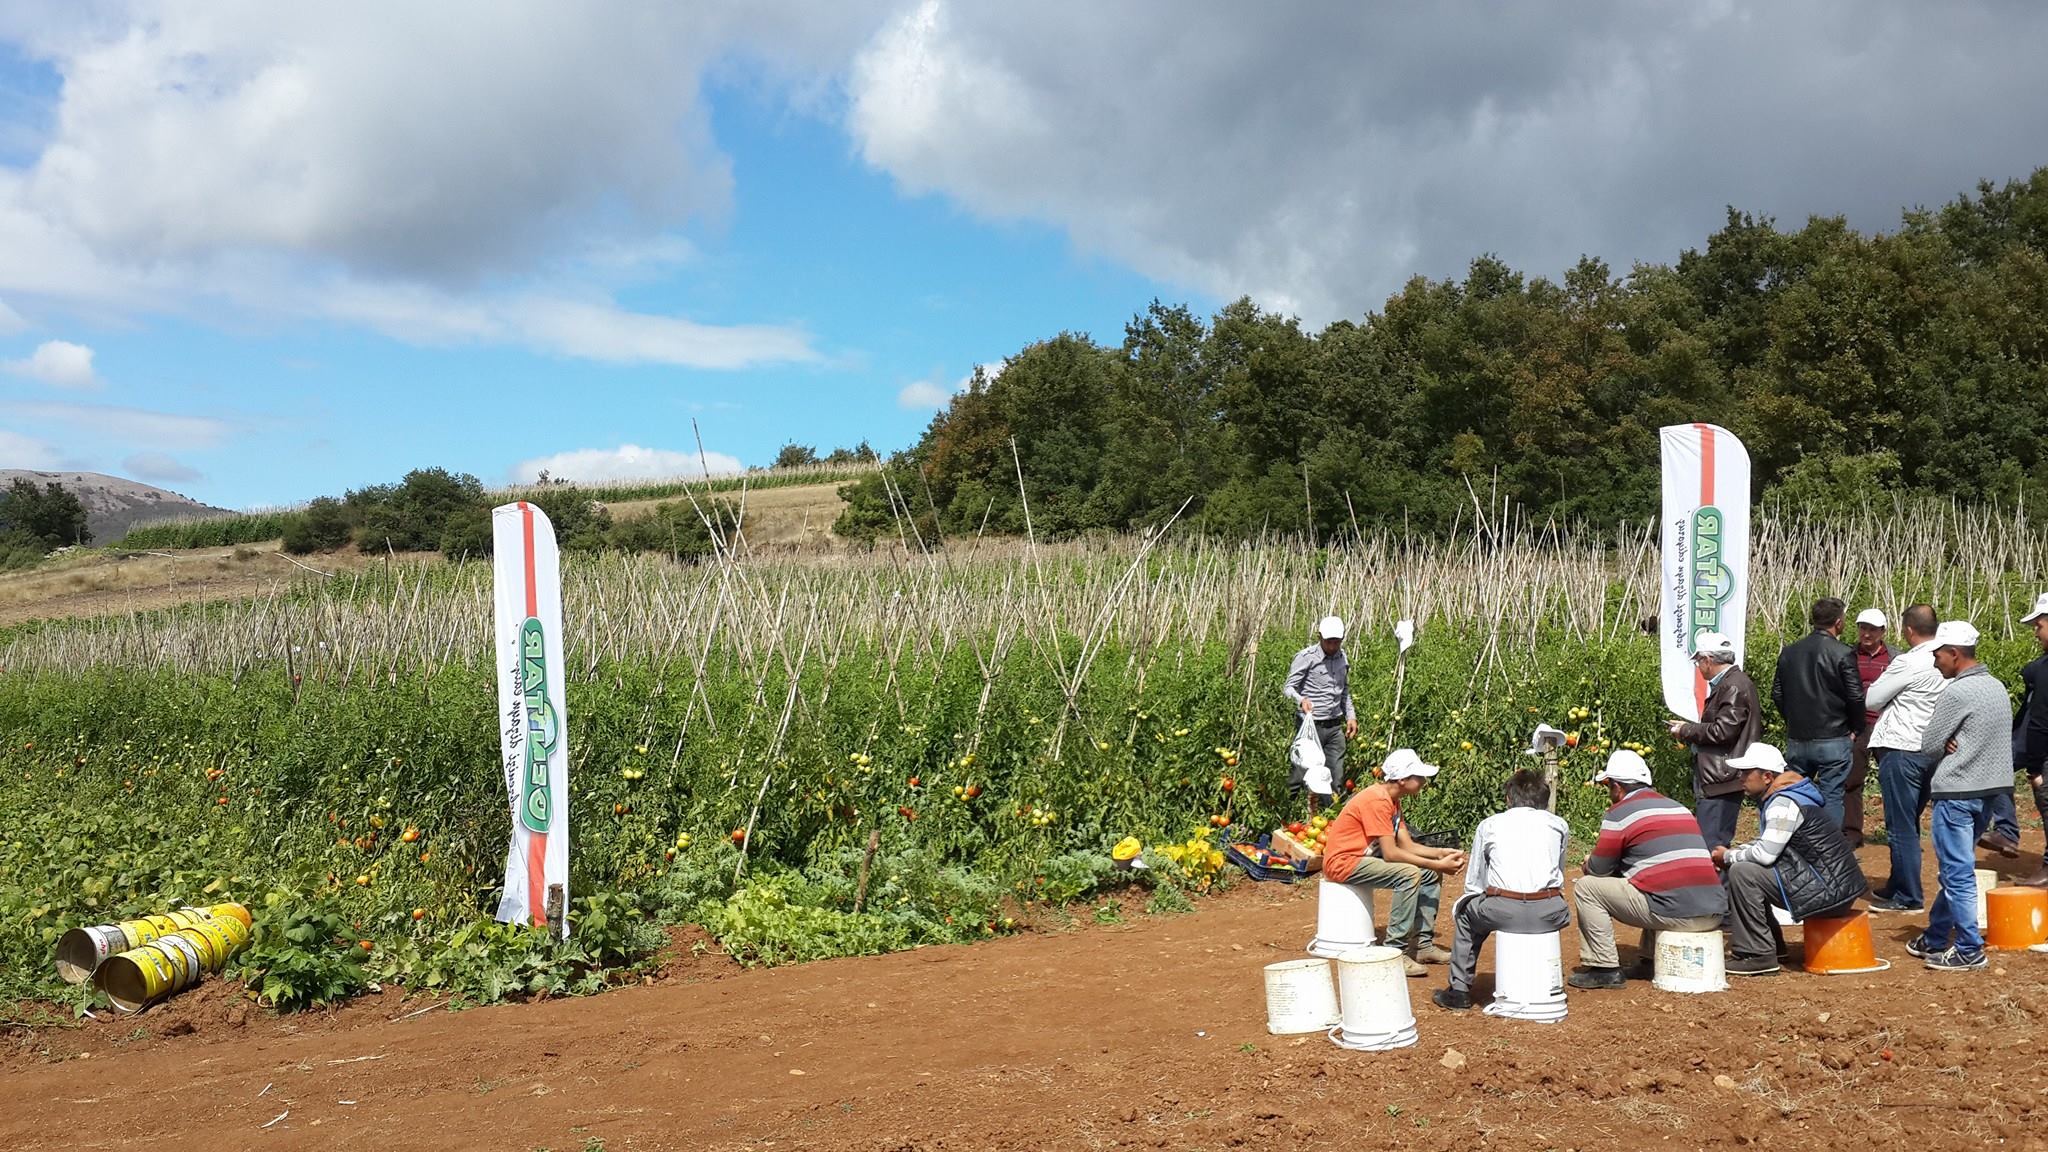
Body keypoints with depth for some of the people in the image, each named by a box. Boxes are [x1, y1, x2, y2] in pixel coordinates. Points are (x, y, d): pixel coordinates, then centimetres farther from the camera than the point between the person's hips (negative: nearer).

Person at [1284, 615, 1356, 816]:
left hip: (1335, 727, 6)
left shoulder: (1342, 658, 12)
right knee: (1303, 774, -8)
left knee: (1336, 778, 7)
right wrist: (1301, 700, -28)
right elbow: (1289, 688, -9)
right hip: (1311, 726, -6)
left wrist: (1351, 716, 15)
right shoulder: (1306, 657, -8)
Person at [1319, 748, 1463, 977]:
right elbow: (1390, 853, -26)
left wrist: (1442, 853, -10)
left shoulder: (1392, 800, 9)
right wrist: (1437, 864, -23)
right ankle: (1394, 952, -23)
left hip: (1365, 857, 10)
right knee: (1409, 875, -28)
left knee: (1431, 875, 5)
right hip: (1343, 862, -10)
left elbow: (1407, 845, 5)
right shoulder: (1377, 800, -22)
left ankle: (1425, 945, 7)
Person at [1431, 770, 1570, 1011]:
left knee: (1464, 909, 29)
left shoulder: (1489, 824, 17)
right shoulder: (1559, 825, 20)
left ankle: (1459, 991, 24)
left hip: (1502, 911, -1)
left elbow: (1473, 885, 17)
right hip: (1548, 914, 2)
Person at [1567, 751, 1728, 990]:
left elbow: (1599, 869, 4)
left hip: (1674, 913, -7)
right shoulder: (1679, 807, 22)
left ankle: (1604, 968, 3)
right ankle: (1649, 959, 29)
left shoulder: (1620, 813, 0)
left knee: (1586, 887, 5)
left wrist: (1588, 864, 27)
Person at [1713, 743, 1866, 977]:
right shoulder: (1779, 797, 13)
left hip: (1830, 891, -10)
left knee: (1742, 873, -17)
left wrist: (1728, 857, -7)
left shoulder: (1784, 804, -18)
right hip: (1835, 884, 10)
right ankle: (1772, 943, 21)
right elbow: (1768, 843, 21)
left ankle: (1758, 956, -11)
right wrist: (1734, 852, 6)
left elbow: (1765, 854, -23)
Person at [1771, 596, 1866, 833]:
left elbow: (1777, 694, 9)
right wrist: (1855, 729, 4)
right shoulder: (1842, 654, -10)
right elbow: (1855, 697, -11)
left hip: (1796, 740, 5)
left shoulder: (1789, 652, 6)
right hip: (1833, 741, -4)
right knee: (1831, 799, 1)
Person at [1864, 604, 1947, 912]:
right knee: (1909, 825, 17)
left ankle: (1907, 897, 4)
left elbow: (1871, 700, -9)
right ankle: (1898, 887, 27)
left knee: (1901, 826, -1)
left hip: (1901, 750, -8)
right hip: (1932, 749, 8)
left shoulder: (1908, 663, -16)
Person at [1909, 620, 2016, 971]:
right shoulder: (1996, 686, 9)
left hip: (1957, 793, -9)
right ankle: (1935, 939, 26)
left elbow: (1928, 746, -12)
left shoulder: (1957, 692, -17)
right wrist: (1954, 744, -1)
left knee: (1957, 874, -2)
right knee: (1955, 869, 17)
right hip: (1990, 790, 9)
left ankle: (1969, 950, 3)